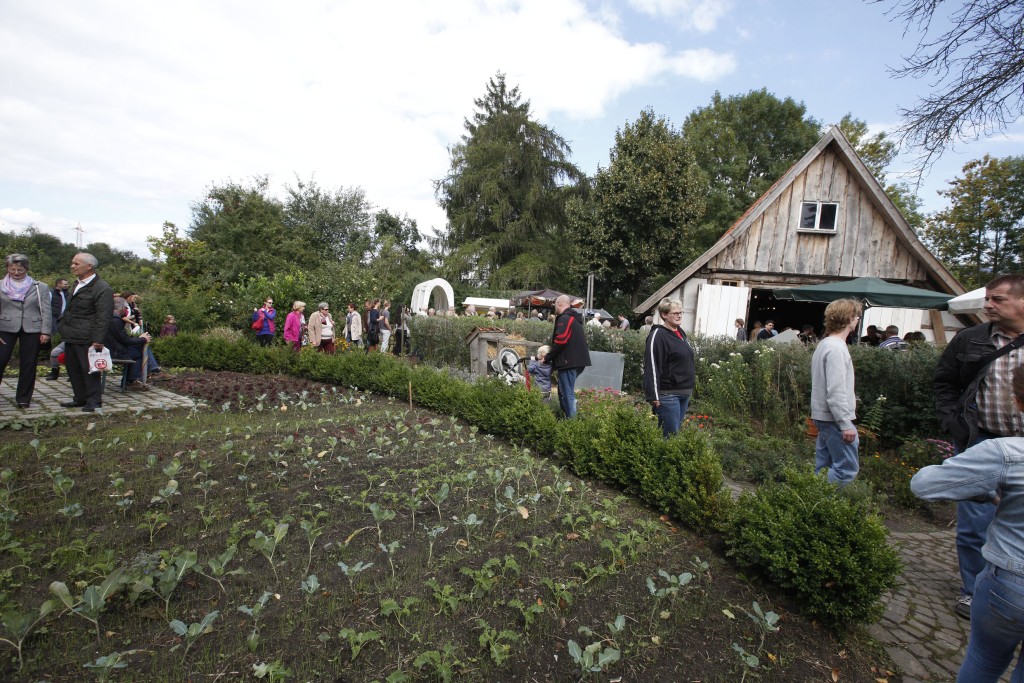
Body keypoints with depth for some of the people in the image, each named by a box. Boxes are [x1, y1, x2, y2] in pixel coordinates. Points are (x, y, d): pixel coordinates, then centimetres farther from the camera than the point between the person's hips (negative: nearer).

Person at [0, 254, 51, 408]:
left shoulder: (40, 287, 7)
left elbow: (46, 311, 3)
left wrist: (45, 332, -5)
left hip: (32, 329, 0)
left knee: (28, 365, 3)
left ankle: (23, 398, 13)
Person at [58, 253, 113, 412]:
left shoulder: (103, 289, -15)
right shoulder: (78, 284, 15)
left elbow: (103, 317, -19)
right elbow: (70, 310, 25)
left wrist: (98, 340, -22)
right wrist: (64, 328, 20)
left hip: (86, 339, -9)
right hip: (71, 338, 9)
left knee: (89, 370, -3)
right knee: (73, 369, 15)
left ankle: (94, 401, 6)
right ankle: (80, 398, 25)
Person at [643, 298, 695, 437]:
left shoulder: (680, 333, 13)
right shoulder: (658, 335, -14)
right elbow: (652, 368, -19)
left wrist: (690, 388, 21)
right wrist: (653, 396, -21)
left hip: (684, 393, 9)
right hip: (668, 394, -9)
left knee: (676, 432, 14)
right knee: (671, 435, -5)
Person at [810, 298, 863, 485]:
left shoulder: (825, 344, 14)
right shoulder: (836, 348, -17)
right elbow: (836, 391, -22)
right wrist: (846, 424, -20)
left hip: (823, 416, 10)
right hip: (835, 417, -10)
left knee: (824, 467, 13)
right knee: (847, 469, -7)